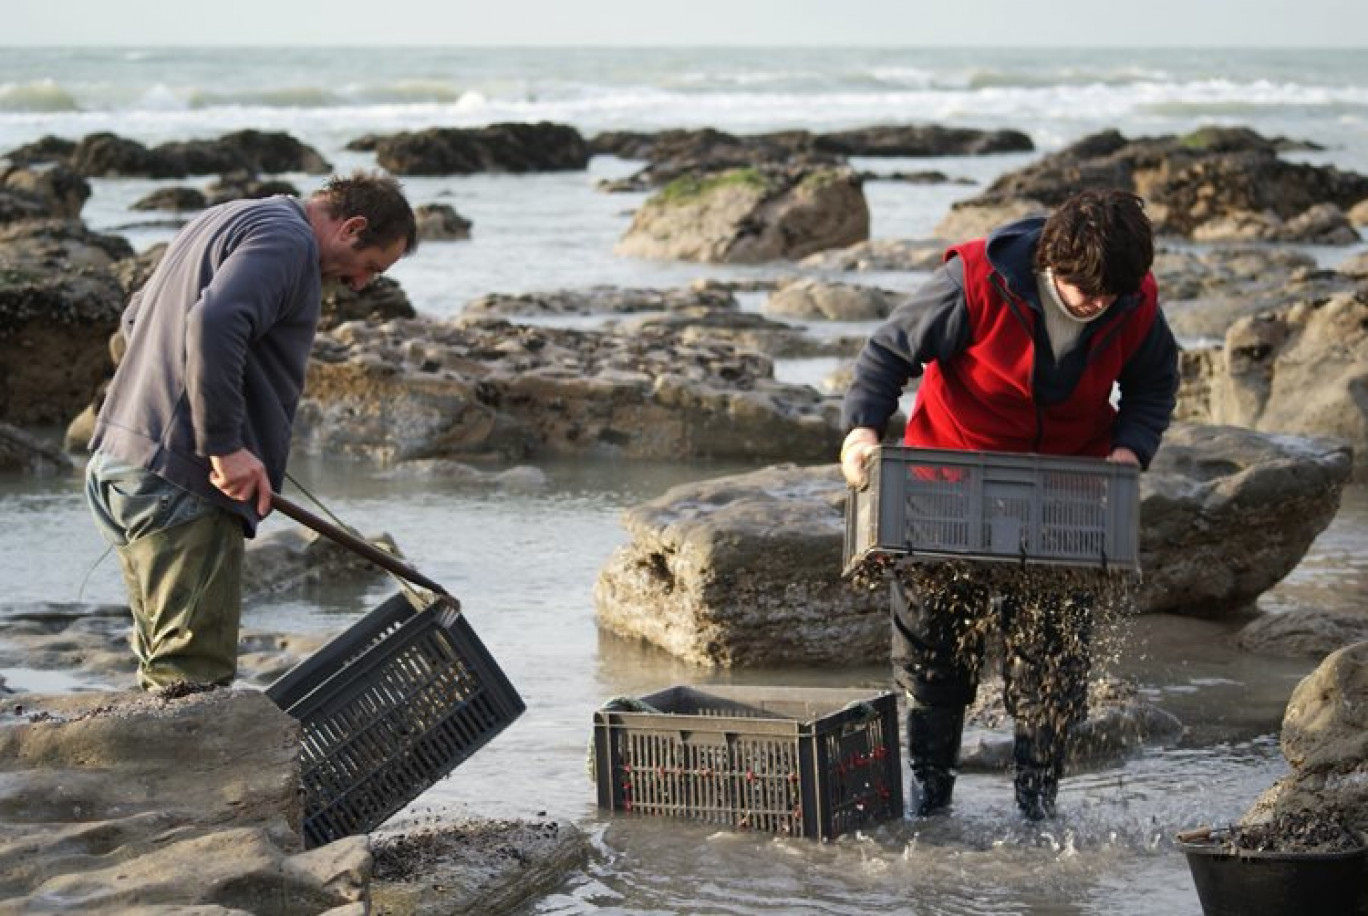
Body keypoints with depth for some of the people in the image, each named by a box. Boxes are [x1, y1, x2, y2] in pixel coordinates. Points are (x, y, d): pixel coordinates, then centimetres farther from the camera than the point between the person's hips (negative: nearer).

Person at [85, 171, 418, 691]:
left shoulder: (224, 221, 22)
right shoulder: (287, 240, -10)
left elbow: (135, 319, 28)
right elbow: (213, 323, -26)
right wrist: (226, 447, -23)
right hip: (181, 484, -10)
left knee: (166, 670, 13)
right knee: (196, 672, -11)